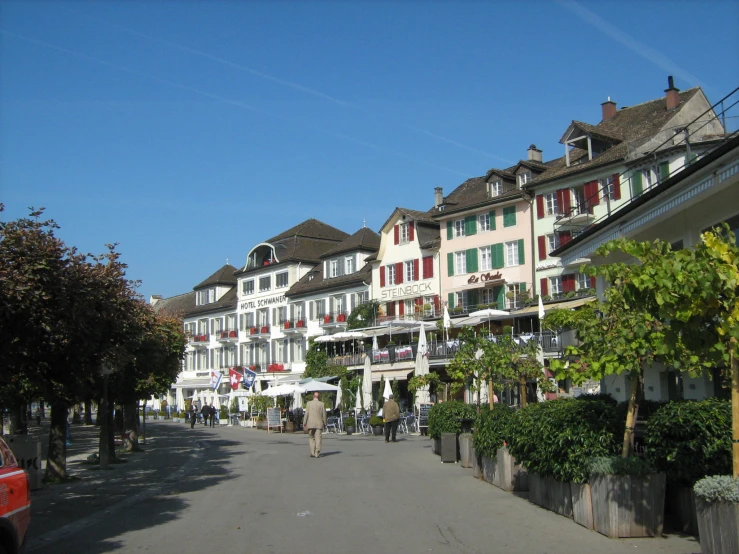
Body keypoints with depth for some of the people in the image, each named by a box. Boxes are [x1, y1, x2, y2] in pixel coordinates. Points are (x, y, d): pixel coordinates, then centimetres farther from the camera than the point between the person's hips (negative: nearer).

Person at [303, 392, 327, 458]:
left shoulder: (309, 403, -2)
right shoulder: (322, 404, 0)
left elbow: (306, 414, -3)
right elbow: (324, 415, 3)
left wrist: (304, 423, 2)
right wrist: (324, 423, 12)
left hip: (310, 424, 0)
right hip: (319, 424, 0)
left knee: (311, 438, 11)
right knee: (318, 438, 1)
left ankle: (312, 453, 3)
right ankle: (317, 453, -5)